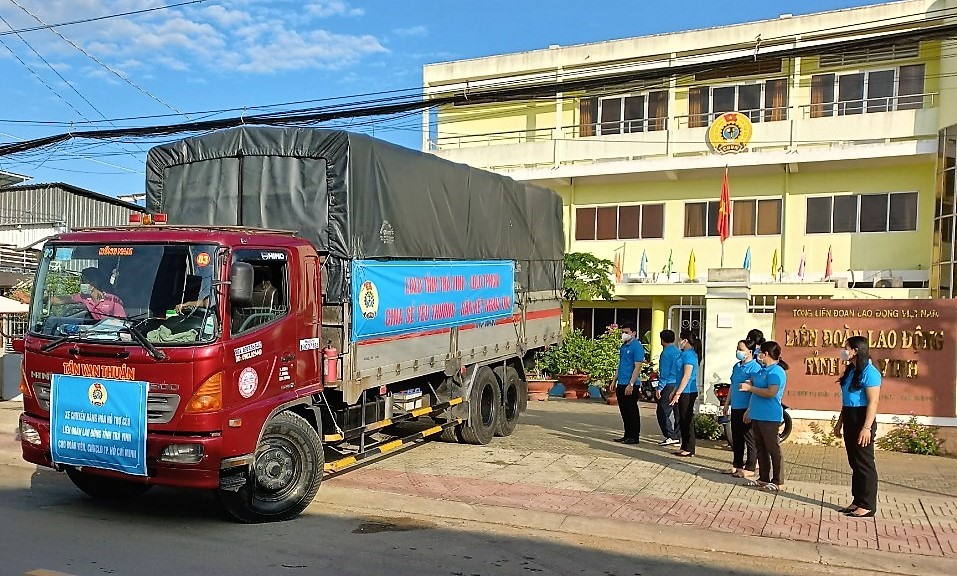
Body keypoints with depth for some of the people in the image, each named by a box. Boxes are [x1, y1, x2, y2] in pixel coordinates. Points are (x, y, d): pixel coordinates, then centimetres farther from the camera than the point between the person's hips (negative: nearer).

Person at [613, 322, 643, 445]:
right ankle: (627, 435, 21)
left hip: (630, 385, -8)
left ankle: (634, 437, 7)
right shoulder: (623, 346, 14)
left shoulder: (637, 347, -11)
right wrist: (615, 381, 17)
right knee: (624, 411, 13)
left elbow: (637, 367, -16)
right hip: (621, 384, 8)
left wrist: (631, 384, -21)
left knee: (632, 411, -1)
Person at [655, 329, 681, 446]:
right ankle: (677, 436, 14)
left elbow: (664, 372, -14)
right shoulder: (679, 352, 12)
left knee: (662, 412, -5)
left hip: (669, 385, -8)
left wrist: (659, 387, -11)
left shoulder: (666, 353, -10)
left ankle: (671, 436, -9)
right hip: (678, 386, 8)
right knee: (677, 412, 10)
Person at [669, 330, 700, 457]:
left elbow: (686, 377, -20)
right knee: (683, 420, 14)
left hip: (688, 392, -10)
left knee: (687, 420, -2)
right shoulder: (685, 353, 14)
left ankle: (689, 449, 5)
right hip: (684, 392, 10)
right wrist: (674, 391, 22)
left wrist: (678, 393, -20)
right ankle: (685, 447, 21)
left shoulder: (689, 355, -16)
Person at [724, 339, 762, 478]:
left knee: (749, 439, 1)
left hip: (747, 409, -8)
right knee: (736, 438, 15)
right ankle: (737, 465, 25)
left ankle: (750, 469, 8)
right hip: (736, 408, 8)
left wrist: (749, 410, -20)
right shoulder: (737, 366, 13)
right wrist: (727, 404, 21)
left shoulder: (754, 367, -13)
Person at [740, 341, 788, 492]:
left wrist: (750, 388, -20)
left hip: (769, 418, -10)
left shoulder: (776, 372, -15)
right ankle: (764, 478, 22)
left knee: (773, 449, -2)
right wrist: (749, 410, 18)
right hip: (757, 416, 10)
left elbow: (771, 393, -25)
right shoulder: (763, 370, 14)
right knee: (760, 448, 14)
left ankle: (778, 482, 5)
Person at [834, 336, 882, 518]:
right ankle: (857, 501, 21)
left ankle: (867, 506, 5)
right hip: (850, 420, 9)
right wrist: (840, 421, 20)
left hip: (862, 420, -9)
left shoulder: (869, 372, -14)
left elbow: (873, 402, -18)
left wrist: (867, 427, -22)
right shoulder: (851, 371, 13)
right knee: (854, 463, 13)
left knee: (864, 463, -2)